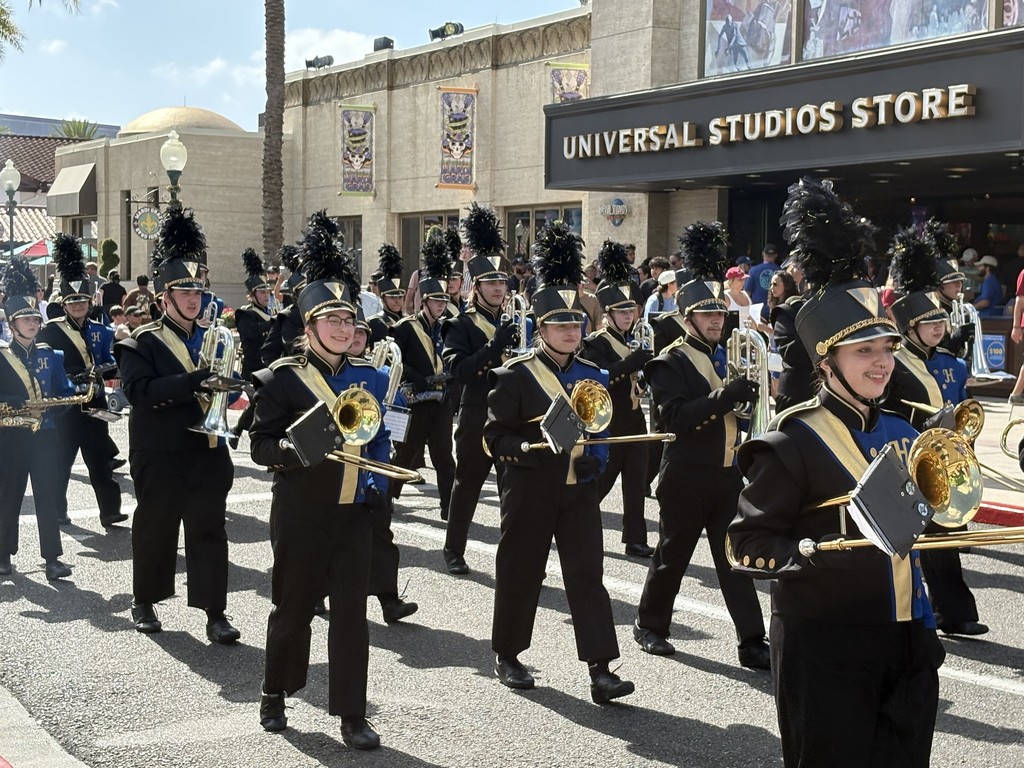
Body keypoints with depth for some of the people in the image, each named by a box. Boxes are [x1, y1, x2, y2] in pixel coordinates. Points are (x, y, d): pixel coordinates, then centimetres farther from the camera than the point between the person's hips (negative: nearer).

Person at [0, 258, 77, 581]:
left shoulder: (51, 355, 8)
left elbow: (65, 391, 10)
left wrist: (78, 392, -10)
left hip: (44, 434, 2)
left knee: (47, 495, -1)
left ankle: (52, 558, -1)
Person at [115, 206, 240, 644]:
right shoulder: (142, 343, -5)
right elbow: (139, 391, -21)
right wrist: (192, 381, -31)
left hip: (209, 451, 4)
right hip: (160, 456, -3)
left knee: (209, 530, 2)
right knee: (155, 529, 9)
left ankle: (215, 612, 4)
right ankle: (144, 602, 27)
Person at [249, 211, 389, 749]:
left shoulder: (369, 376, 7)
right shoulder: (282, 378, -6)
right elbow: (261, 446, -9)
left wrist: (377, 482, -1)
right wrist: (297, 450, -27)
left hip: (353, 511, 3)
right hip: (301, 513, -3)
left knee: (351, 611, 3)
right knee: (293, 607, 10)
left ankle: (352, 715, 11)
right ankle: (274, 694, 32)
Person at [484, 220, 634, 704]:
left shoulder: (592, 377, 8)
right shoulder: (516, 377, -6)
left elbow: (603, 430, 18)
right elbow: (495, 435, -7)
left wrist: (595, 459, -1)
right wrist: (535, 446, -22)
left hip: (579, 490, 4)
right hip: (529, 491, -3)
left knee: (588, 575, -2)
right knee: (520, 573, 7)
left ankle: (600, 670, -3)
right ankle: (507, 657, 25)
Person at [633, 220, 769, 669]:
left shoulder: (727, 356, 12)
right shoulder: (670, 363, -9)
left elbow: (743, 409, 17)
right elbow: (677, 417, -23)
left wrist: (752, 389, -4)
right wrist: (727, 395, -30)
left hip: (728, 473, 5)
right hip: (687, 477, -5)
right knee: (672, 556, 8)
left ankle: (752, 642, 3)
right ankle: (649, 626, 27)